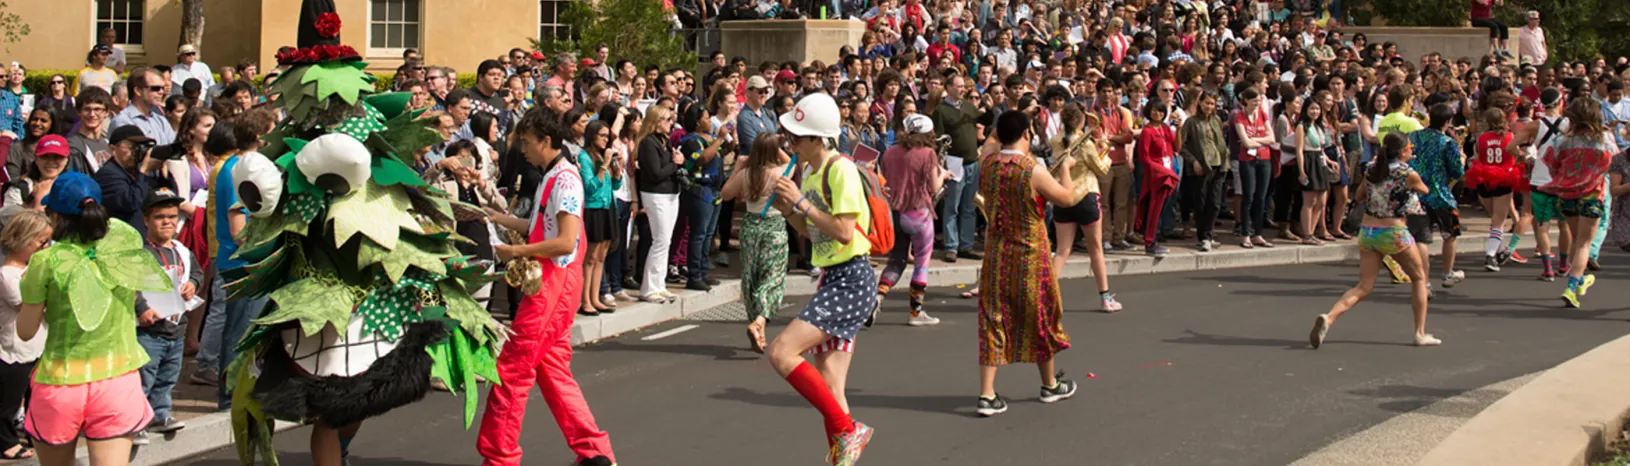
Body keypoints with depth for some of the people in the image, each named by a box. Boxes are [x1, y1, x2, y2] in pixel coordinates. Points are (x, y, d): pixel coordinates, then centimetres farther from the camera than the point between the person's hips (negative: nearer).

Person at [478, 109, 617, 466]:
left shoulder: (564, 179, -16)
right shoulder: (552, 177, 14)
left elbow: (566, 241, -23)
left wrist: (517, 251, -17)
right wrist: (498, 219, 15)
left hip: (555, 284, -10)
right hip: (549, 283, 10)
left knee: (512, 369, -5)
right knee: (553, 372, 12)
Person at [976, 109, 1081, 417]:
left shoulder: (987, 163, -5)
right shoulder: (1033, 171, -20)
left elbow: (990, 144, 21)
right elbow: (1068, 199, -7)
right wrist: (1066, 168, 8)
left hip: (996, 253, 4)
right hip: (1030, 254, -4)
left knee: (993, 320, 5)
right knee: (1039, 318, 14)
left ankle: (987, 395, -2)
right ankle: (1050, 385, 31)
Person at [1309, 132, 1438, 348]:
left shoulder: (1371, 170, 5)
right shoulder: (1408, 174, -9)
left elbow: (1359, 196, 19)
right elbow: (1425, 191, 12)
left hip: (1367, 231, 5)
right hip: (1394, 233, -4)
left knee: (1363, 288, 4)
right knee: (1419, 278, 18)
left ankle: (1328, 318, -21)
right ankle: (1421, 333, 18)